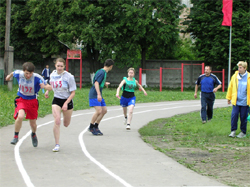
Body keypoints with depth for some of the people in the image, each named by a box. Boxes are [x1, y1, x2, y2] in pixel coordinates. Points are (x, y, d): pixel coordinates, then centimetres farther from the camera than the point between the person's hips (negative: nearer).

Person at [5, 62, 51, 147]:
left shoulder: (37, 77, -24)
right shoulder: (18, 74, -17)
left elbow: (47, 86, -29)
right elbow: (13, 73, 8)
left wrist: (45, 86, -53)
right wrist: (9, 76, 30)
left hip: (32, 101, 0)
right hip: (21, 99, 0)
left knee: (33, 123, 11)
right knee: (20, 116, -28)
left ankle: (33, 134, 48)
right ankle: (16, 136, -7)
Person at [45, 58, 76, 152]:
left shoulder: (69, 77, -17)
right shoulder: (52, 74, -4)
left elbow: (73, 92, -13)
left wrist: (66, 103, -22)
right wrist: (47, 91, 12)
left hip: (67, 101, -1)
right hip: (56, 100, 2)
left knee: (66, 124, 12)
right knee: (57, 121, -19)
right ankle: (57, 145, -12)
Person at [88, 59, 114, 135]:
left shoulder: (104, 72, 14)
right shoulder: (101, 72, -16)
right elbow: (96, 83, -25)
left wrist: (105, 83, 50)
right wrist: (98, 94, -33)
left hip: (99, 96, 10)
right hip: (94, 95, -10)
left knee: (104, 110, 6)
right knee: (99, 111, -17)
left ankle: (96, 126, 14)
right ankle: (91, 127, -2)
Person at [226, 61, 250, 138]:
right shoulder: (235, 76, 3)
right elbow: (230, 87, 12)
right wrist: (229, 98, 15)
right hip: (236, 101, 2)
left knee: (243, 117, 5)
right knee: (234, 115, -7)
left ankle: (243, 132, 18)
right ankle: (233, 131, 5)